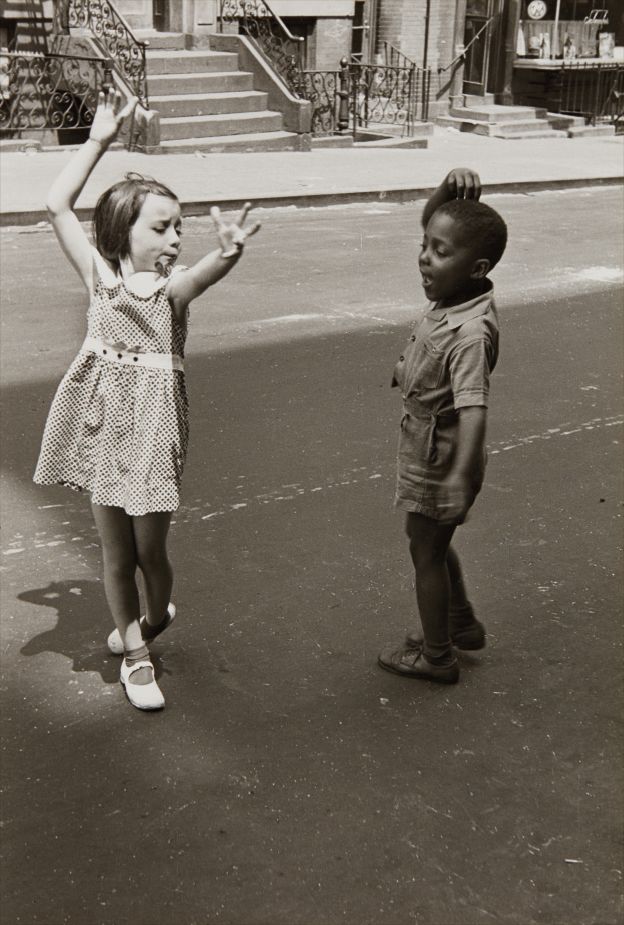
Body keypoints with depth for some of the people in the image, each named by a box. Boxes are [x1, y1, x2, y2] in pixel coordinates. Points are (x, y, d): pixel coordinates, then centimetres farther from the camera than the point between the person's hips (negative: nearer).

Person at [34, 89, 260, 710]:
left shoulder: (173, 287, -8)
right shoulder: (99, 275, -1)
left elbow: (206, 272, -32)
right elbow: (57, 206, -4)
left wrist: (228, 252, -55)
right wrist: (99, 139, -5)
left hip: (151, 425, -2)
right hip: (102, 423, 2)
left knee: (149, 549, 6)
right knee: (115, 551, 11)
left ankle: (156, 616, 39)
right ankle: (135, 653, 29)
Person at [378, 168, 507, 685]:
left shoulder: (471, 332, -32)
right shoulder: (452, 293, -6)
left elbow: (474, 407, -40)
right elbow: (435, 222, 7)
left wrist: (464, 475, -48)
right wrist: (453, 192, -13)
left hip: (440, 455, -9)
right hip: (425, 444, 9)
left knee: (426, 551, 10)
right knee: (434, 543, 27)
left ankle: (435, 656, 30)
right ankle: (462, 624, 47)